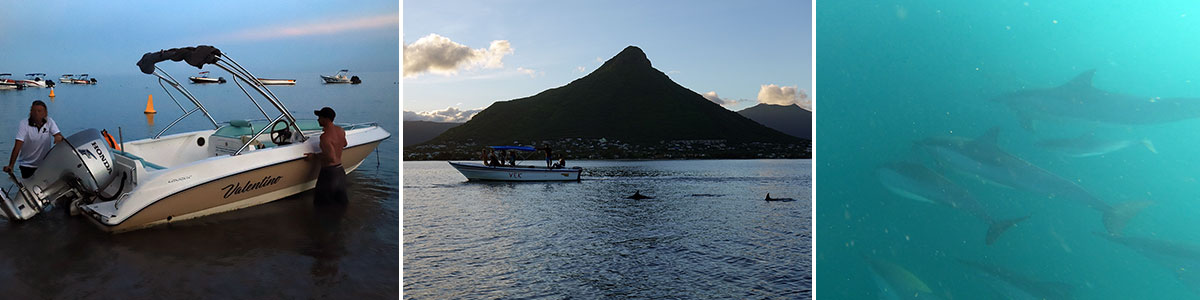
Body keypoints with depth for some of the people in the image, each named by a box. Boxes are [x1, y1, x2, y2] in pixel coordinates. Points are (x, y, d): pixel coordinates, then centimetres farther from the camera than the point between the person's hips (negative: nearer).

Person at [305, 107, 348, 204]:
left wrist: (314, 156, -13)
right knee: (342, 202, 14)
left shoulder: (325, 136, -22)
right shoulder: (341, 130, 3)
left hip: (328, 171, -8)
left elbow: (331, 158, -26)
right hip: (340, 170, 8)